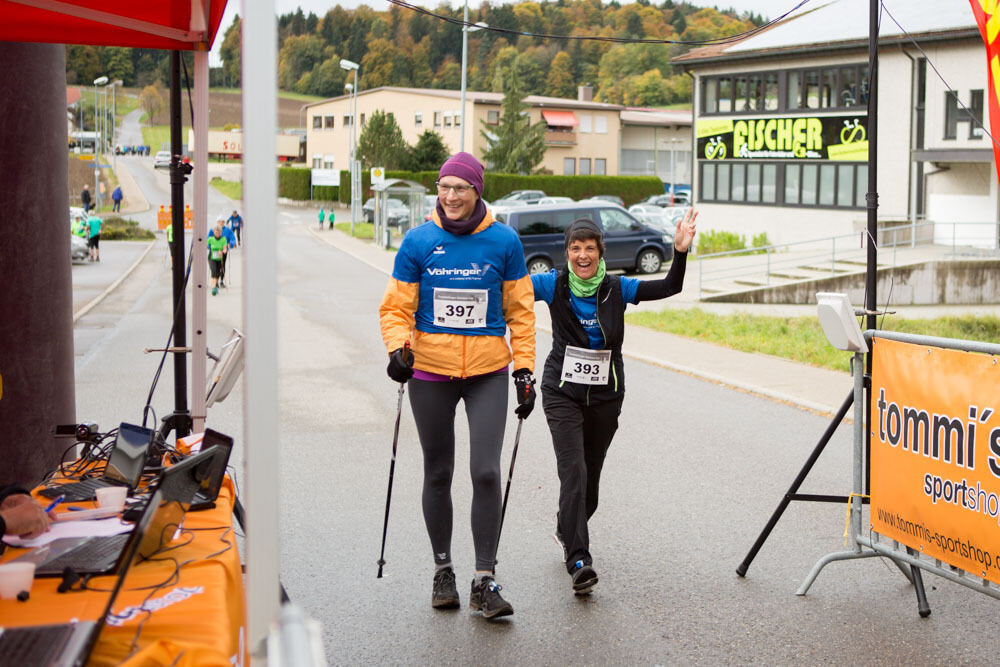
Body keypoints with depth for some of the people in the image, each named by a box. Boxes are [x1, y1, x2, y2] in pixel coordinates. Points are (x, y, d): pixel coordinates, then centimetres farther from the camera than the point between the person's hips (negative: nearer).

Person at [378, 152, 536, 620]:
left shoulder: (503, 241, -1)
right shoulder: (419, 242, -2)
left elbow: (520, 311, 5)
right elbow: (397, 306, 2)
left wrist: (524, 370, 2)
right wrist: (398, 348, -16)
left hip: (488, 373, -1)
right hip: (430, 373, 1)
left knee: (486, 472, -9)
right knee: (438, 474, 10)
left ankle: (484, 580, 1)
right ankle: (443, 569, 26)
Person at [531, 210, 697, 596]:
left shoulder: (616, 289, -2)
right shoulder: (554, 285, -5)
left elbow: (670, 287, -8)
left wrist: (680, 252, -23)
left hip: (606, 395, 3)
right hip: (563, 392, -3)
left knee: (591, 474, 15)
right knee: (573, 471, -16)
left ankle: (568, 530, 44)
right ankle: (579, 562, -18)